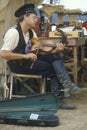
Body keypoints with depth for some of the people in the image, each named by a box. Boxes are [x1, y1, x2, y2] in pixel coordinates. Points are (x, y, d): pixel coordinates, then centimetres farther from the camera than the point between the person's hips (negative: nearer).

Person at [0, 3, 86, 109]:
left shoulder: (31, 32, 9)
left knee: (54, 56, -11)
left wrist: (55, 51, -11)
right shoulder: (13, 32, -18)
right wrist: (25, 56, -31)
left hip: (28, 60, 8)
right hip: (18, 65, -8)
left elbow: (40, 50, 7)